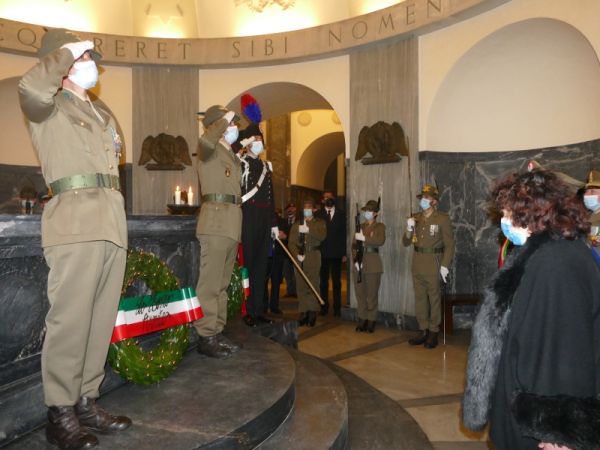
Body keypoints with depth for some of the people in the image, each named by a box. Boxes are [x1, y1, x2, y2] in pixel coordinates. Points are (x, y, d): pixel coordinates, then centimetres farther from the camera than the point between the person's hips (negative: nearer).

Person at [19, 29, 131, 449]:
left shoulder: (103, 113, 28)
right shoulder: (50, 107, 6)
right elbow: (31, 87, -17)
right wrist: (66, 51, -4)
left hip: (112, 221, 7)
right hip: (76, 220, -7)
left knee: (102, 319, 7)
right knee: (71, 319, -8)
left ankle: (86, 402, 16)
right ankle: (61, 413, 3)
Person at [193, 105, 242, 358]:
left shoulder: (231, 155, 27)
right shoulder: (209, 149, 1)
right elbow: (206, 140, -24)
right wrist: (225, 119, -11)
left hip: (232, 224, 9)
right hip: (215, 221, -9)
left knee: (223, 283, 11)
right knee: (210, 282, -8)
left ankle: (217, 331, 18)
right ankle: (206, 337, -3)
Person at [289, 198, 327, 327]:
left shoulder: (319, 223, 12)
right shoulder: (296, 225, 19)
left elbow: (322, 235, -9)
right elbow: (291, 242, 8)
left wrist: (308, 230, -21)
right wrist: (297, 255, -7)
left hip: (313, 257, -2)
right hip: (299, 258, 2)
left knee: (312, 285, -8)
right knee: (301, 286, 0)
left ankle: (312, 313, -3)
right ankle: (303, 313, 6)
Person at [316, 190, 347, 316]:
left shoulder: (341, 214, 7)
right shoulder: (318, 214, 5)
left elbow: (344, 233, 4)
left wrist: (344, 253, -2)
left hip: (337, 253, 1)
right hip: (323, 253, 0)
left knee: (337, 282, 5)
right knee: (323, 281, 5)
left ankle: (337, 308, 11)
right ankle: (324, 307, 13)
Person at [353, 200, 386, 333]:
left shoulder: (379, 226, 2)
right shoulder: (360, 226, 14)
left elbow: (381, 241, -18)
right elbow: (354, 245, 10)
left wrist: (364, 238, -24)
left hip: (373, 263, -4)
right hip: (359, 263, 4)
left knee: (372, 295, 1)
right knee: (360, 294, 6)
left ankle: (371, 321, 11)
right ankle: (362, 320, 16)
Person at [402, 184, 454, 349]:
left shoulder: (443, 218, -6)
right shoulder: (416, 218, 9)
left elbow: (449, 244, -7)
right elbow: (406, 243, 10)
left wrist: (445, 265, -14)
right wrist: (409, 230, -9)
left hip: (433, 263, -5)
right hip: (417, 263, 5)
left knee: (434, 298, 3)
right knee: (419, 298, 11)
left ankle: (433, 333, 15)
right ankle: (423, 331, 22)